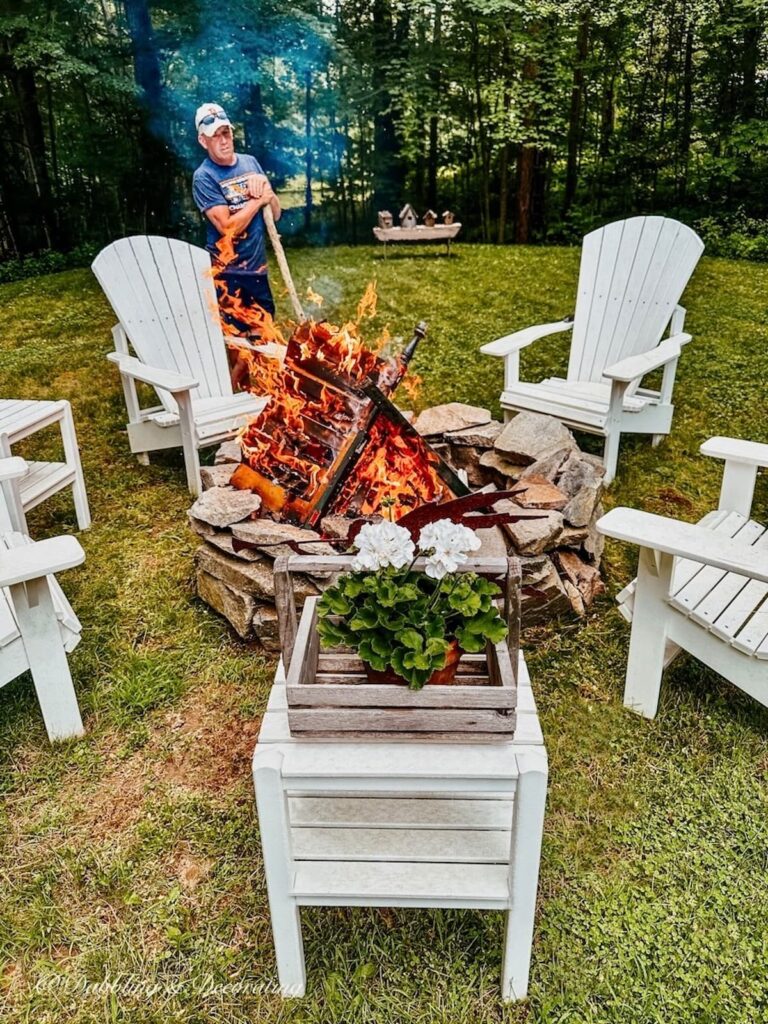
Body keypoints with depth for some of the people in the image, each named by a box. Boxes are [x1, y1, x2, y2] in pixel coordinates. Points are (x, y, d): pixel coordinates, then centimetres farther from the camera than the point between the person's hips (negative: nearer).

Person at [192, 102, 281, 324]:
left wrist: (264, 184, -9)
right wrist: (258, 199, -11)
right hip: (227, 274, -5)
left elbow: (275, 214, 9)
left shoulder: (250, 162, 8)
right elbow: (227, 227, -19)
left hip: (258, 268, 6)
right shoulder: (204, 177, -9)